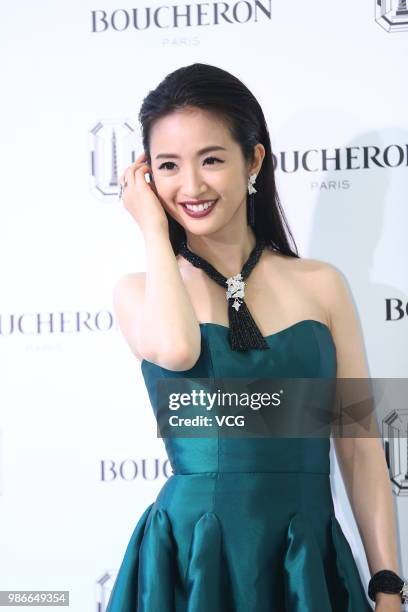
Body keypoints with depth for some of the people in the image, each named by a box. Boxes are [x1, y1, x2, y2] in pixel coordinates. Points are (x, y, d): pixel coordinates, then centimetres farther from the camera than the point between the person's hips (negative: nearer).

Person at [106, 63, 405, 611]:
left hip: (310, 566, 1)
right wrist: (154, 230, -8)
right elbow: (177, 349, -23)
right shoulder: (138, 292, 2)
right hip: (191, 565, -1)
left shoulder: (320, 285, 3)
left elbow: (360, 449, 5)